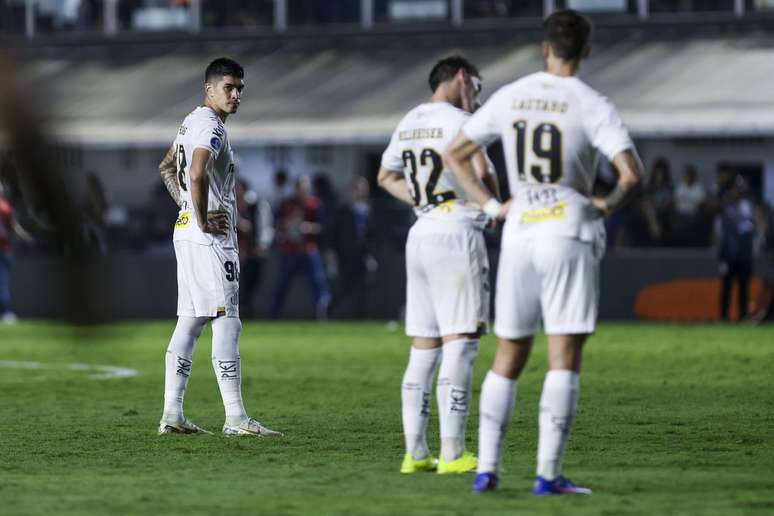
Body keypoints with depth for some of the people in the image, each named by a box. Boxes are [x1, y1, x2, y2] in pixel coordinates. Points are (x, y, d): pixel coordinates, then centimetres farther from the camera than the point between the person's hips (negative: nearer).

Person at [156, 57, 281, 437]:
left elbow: (167, 167, 31)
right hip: (211, 236, -10)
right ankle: (235, 418, -12)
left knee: (189, 322, 11)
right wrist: (202, 219, -19)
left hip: (186, 231, 10)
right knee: (226, 323, -10)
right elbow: (197, 174, -29)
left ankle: (172, 415, 10)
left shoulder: (191, 123, 18)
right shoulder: (210, 126, -14)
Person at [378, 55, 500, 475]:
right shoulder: (458, 122, -11)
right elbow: (481, 173, -22)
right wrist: (493, 203, -2)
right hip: (457, 235, -8)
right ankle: (452, 453, -9)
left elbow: (387, 177, 29)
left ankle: (414, 452, 9)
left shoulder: (408, 124, 14)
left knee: (422, 348, 10)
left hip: (421, 235, 8)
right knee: (460, 345, -6)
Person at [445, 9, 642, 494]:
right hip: (570, 235, -4)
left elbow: (455, 153, 12)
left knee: (508, 358, 12)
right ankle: (548, 474, -8)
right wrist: (610, 203, 0)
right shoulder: (592, 105, -8)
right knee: (564, 359, -3)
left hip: (519, 235, 4)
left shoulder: (510, 97, 6)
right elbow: (632, 171, -18)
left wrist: (491, 205, 13)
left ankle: (486, 468, 8)